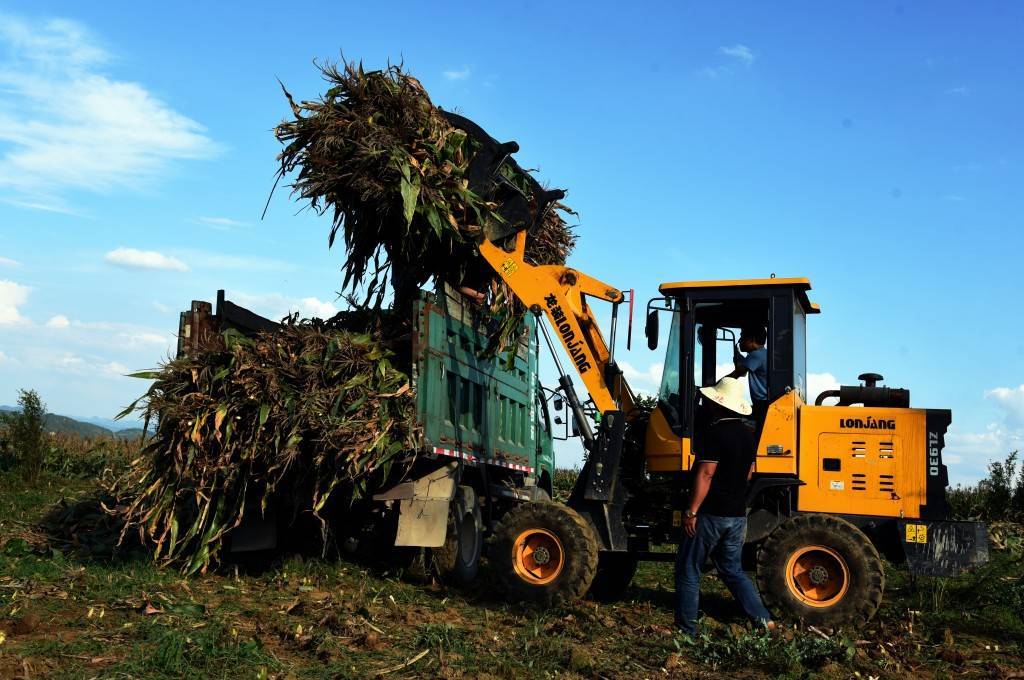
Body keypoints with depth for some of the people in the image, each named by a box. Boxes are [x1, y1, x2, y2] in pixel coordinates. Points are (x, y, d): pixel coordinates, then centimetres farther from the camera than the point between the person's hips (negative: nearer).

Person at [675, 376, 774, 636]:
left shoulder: (716, 433, -17)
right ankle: (763, 619, 12)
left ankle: (686, 630, 6)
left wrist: (691, 512, -19)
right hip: (737, 515, 8)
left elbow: (705, 474, -21)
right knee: (732, 570, 19)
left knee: (688, 572, 3)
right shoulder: (747, 435, 9)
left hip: (710, 514, -8)